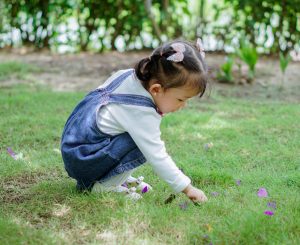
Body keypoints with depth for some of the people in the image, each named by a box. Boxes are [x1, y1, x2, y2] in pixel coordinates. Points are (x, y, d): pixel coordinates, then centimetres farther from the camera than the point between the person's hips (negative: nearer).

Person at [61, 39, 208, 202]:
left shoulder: (127, 75, -1)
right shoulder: (141, 113, -26)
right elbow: (157, 157, -24)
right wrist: (187, 188, -18)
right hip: (82, 161, -9)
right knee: (145, 143, -21)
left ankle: (119, 177, 8)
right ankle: (103, 186, -10)